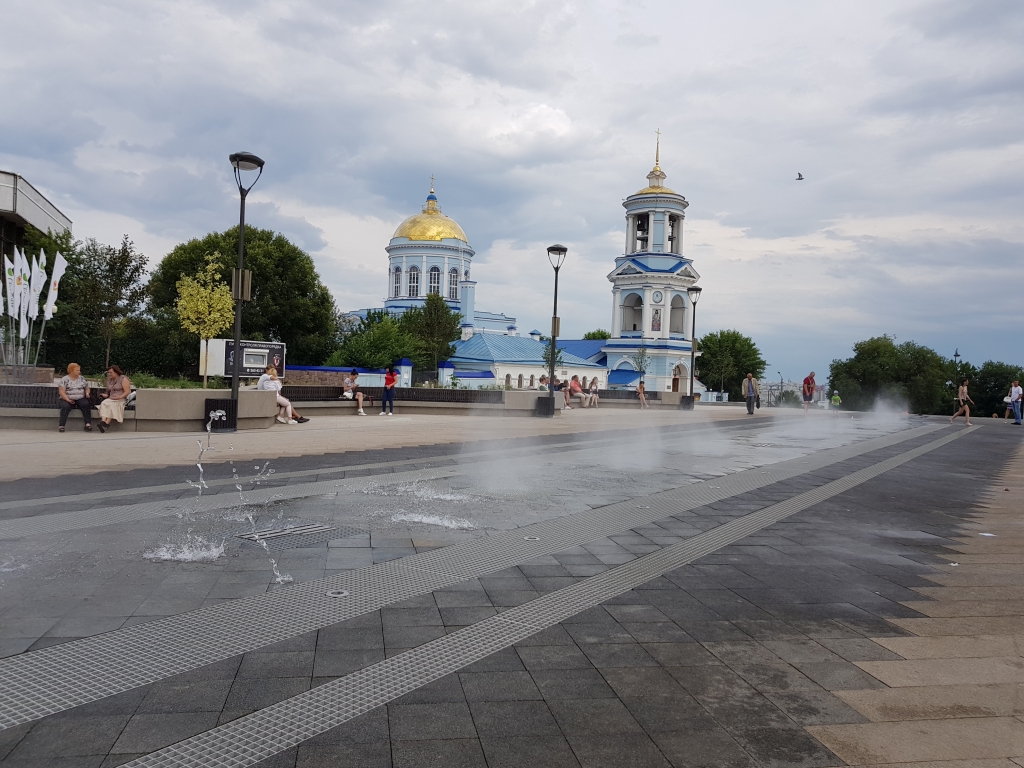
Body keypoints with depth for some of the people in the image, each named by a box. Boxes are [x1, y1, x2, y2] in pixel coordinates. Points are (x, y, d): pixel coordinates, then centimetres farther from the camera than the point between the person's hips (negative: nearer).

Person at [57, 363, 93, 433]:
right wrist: (68, 399, -19)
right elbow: (61, 392, -5)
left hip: (80, 399, 2)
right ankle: (61, 426, -34)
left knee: (86, 404, -30)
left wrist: (87, 393, -3)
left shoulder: (82, 378, 14)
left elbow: (87, 388, 21)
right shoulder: (65, 379, 1)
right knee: (65, 407, -34)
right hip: (67, 399, -2)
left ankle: (88, 424, -36)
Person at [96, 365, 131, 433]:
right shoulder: (109, 380, 20)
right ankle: (103, 421, -47)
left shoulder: (123, 379, -1)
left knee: (112, 404, -34)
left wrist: (119, 397, -23)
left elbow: (127, 391, -9)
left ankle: (107, 423, -44)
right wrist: (106, 395, 3)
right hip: (111, 399, 5)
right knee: (104, 403, -27)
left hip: (121, 400, -5)